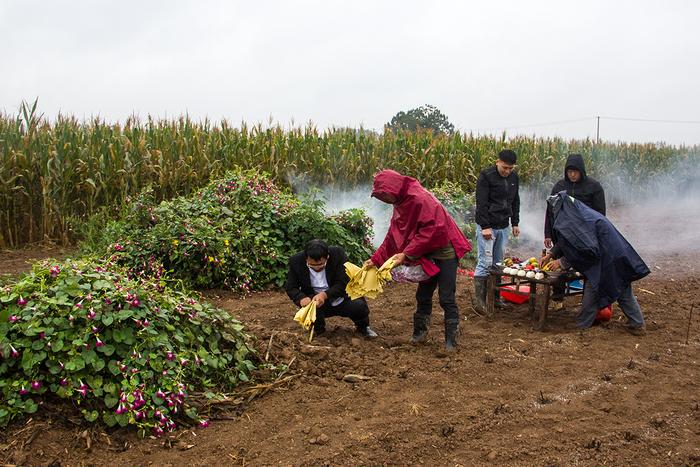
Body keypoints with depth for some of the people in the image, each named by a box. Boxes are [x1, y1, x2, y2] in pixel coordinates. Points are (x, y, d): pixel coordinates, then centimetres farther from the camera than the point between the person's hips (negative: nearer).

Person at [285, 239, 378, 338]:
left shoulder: (338, 254, -20)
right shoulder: (296, 261, -15)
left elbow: (343, 284, -21)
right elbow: (290, 287, -9)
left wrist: (325, 295, -38)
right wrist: (302, 298, -31)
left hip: (341, 300, 0)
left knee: (359, 306, -26)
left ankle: (363, 327, 12)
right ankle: (318, 330, 4)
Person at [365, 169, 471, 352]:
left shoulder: (419, 198, -23)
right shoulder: (401, 204, 8)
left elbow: (432, 229, -28)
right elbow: (392, 237, 12)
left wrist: (407, 254, -25)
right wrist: (376, 259, 6)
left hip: (445, 251, -9)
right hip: (428, 255, 9)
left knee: (446, 299, -5)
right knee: (423, 295, 14)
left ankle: (451, 341, 4)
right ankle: (419, 333, 26)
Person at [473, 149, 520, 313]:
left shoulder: (514, 177, 9)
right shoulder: (486, 176, -12)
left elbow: (515, 201, 18)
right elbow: (481, 203, -16)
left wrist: (515, 223, 13)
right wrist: (485, 226, -19)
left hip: (504, 226, 7)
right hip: (487, 226, -6)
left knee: (498, 262, 11)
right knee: (485, 262, -8)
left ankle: (495, 296, 19)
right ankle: (479, 300, -3)